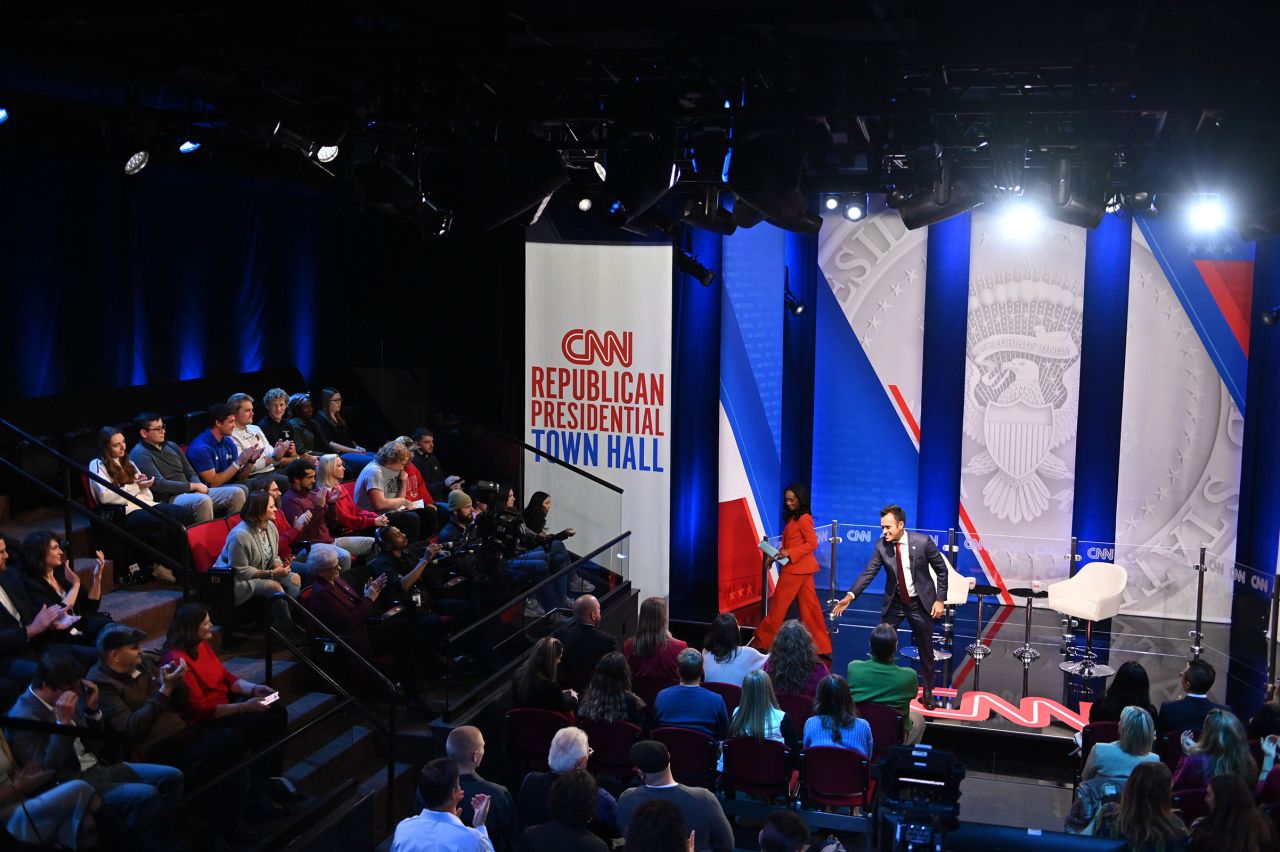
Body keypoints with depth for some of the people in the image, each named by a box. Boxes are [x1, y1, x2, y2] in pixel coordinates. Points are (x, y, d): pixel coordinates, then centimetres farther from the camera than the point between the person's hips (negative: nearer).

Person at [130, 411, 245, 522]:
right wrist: (194, 486, -11)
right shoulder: (139, 454, -6)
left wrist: (198, 487, -4)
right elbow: (159, 484, -15)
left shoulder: (171, 446, 19)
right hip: (168, 499, -8)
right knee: (203, 500, -39)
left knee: (237, 493, -8)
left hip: (191, 493, 8)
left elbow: (191, 472, 19)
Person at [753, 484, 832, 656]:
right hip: (803, 568, 9)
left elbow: (812, 543, -19)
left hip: (796, 568, -9)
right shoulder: (792, 518, 14)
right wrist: (777, 555, 6)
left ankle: (764, 640, 11)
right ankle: (819, 643, 11)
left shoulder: (803, 519, -14)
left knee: (778, 603, 1)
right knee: (809, 605, 9)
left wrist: (789, 553, -22)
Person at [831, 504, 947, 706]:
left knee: (926, 650, 10)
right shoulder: (881, 545, -12)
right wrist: (850, 596, -26)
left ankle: (927, 693, 28)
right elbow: (868, 572, -13)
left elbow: (942, 570, -8)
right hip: (894, 602, 2)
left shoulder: (923, 542, -19)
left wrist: (939, 600, -11)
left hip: (920, 602, -2)